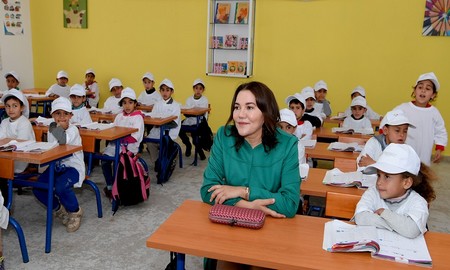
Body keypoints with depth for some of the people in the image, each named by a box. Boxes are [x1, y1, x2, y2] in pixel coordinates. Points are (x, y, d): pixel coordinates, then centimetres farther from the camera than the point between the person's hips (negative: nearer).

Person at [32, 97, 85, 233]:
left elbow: (63, 141, -34)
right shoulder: (52, 129, 8)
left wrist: (58, 126, -25)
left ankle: (75, 211, -2)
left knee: (60, 187, -33)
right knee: (38, 188, -13)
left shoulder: (73, 129, -13)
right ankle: (59, 209, 16)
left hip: (73, 166, -6)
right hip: (56, 166, 7)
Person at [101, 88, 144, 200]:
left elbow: (135, 137, -12)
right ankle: (110, 186, 2)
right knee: (105, 159, -10)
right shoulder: (119, 116, 17)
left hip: (129, 146, -6)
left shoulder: (138, 117, -3)